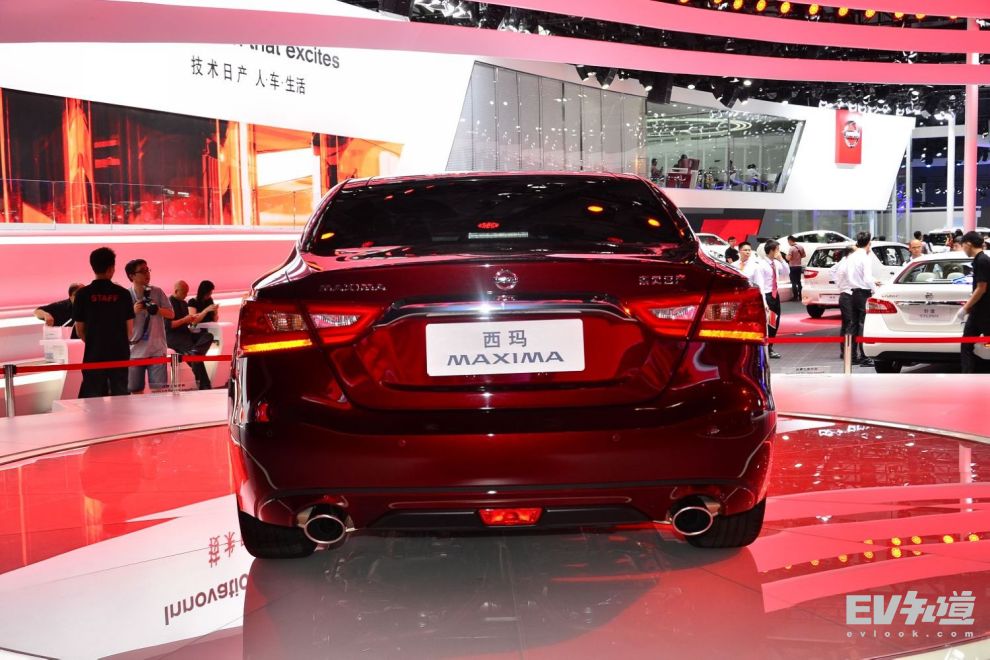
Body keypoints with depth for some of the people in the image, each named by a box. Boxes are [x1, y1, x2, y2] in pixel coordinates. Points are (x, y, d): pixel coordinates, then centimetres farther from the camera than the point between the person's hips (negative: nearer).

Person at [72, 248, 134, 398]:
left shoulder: (83, 294, -4)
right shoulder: (122, 293, -2)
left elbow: (80, 330, 0)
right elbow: (130, 327, 3)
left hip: (94, 355, -1)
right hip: (120, 353, 1)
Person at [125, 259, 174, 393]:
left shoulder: (157, 292, 2)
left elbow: (171, 314, 5)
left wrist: (158, 309, -14)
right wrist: (133, 311, -18)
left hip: (156, 349, 0)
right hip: (135, 350, 0)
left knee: (159, 389, -2)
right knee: (135, 390, 7)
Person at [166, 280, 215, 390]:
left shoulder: (184, 304, 18)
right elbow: (168, 325, -18)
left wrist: (192, 318, 1)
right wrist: (184, 320, -17)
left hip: (184, 333, 8)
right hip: (172, 336, -8)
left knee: (208, 336, -15)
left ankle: (195, 351, -45)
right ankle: (204, 384, -26)